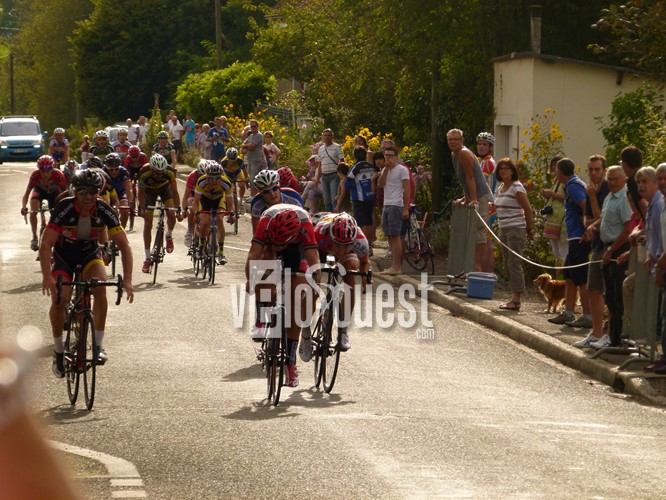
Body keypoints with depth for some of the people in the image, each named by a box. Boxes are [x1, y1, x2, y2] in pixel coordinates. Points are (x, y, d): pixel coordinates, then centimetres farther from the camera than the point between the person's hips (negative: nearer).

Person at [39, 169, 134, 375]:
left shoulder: (104, 211, -23)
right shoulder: (64, 209, -28)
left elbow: (124, 245, -20)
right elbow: (46, 244, -29)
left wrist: (127, 279, -31)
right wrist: (47, 276, -42)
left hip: (89, 254, 1)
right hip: (64, 255, -1)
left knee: (100, 287, -28)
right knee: (59, 299, -21)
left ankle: (99, 345, -18)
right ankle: (58, 350, 0)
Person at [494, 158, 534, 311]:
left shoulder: (517, 187, -10)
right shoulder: (500, 188, 15)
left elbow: (527, 209, -10)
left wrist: (529, 229, -6)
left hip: (516, 229, -9)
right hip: (503, 230, 9)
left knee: (514, 263, -12)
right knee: (507, 264, 9)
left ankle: (516, 299, -14)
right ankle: (515, 297, 12)